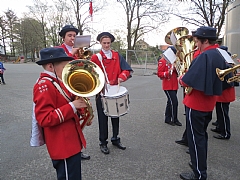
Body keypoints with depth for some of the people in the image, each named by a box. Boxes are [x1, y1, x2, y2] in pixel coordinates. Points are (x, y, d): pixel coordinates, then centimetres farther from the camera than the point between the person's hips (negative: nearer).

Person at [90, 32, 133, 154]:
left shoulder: (117, 55, 6)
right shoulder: (95, 57, -2)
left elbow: (127, 70, -1)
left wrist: (121, 77, -21)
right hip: (102, 92, -3)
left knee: (115, 116, 15)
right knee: (103, 118, 5)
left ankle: (115, 139, 32)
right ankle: (103, 143, 19)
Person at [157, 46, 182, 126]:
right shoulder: (162, 61, -9)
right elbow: (159, 74, -13)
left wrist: (176, 69, 0)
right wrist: (168, 72, -26)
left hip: (174, 85, 8)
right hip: (168, 86, -8)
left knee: (170, 102, 13)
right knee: (174, 102, -9)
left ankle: (167, 119, 24)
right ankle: (174, 119, 5)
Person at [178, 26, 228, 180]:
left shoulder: (204, 56, -20)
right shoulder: (219, 56, 10)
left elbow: (188, 81, -24)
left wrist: (181, 80, -3)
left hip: (196, 104, -9)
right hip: (209, 104, 9)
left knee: (196, 138, 2)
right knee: (201, 136, 21)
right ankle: (200, 164, 37)